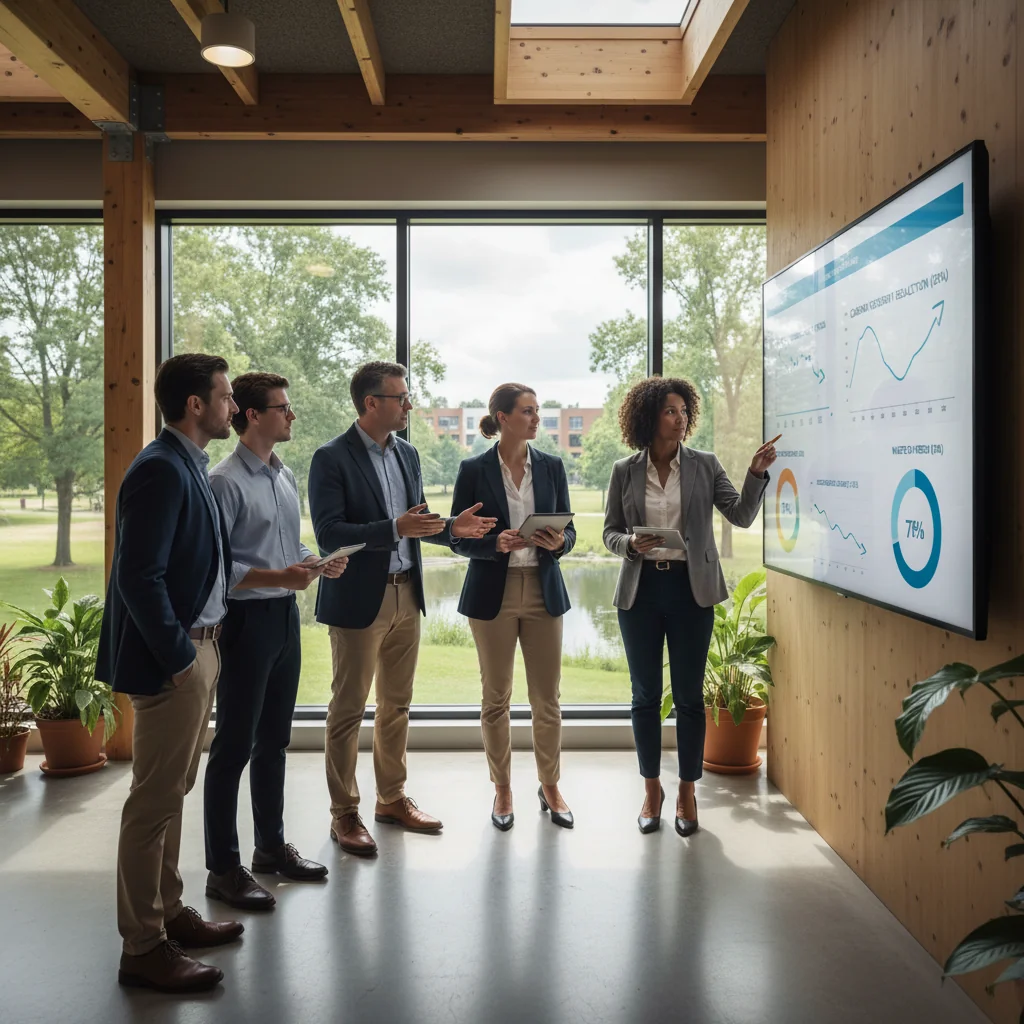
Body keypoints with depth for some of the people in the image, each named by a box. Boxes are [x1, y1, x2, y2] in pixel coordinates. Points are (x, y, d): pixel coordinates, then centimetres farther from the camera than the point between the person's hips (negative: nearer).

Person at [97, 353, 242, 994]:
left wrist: (202, 650, 12)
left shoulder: (189, 467, 11)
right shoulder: (161, 470, -18)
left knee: (172, 793, 18)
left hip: (198, 648, 10)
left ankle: (168, 913, 32)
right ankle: (143, 948, 13)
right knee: (155, 802, 1)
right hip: (172, 658, -10)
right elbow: (138, 577, -23)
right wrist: (179, 659, -18)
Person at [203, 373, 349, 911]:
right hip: (247, 620, -8)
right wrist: (277, 577, -26)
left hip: (285, 616, 8)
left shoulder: (286, 476, 11)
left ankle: (271, 845, 32)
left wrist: (317, 563, 1)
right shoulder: (224, 482, -14)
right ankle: (223, 868, 14)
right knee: (234, 745, 1)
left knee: (274, 739, 17)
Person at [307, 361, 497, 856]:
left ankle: (392, 798, 30)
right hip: (358, 598, -7)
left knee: (396, 704, 16)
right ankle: (344, 813, 17)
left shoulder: (407, 454, 11)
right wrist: (394, 529, -27)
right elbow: (328, 533, -18)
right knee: (348, 708, 4)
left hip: (406, 595, 7)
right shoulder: (332, 458, -11)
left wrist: (451, 527, -3)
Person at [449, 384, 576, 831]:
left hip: (544, 592, 2)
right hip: (493, 593, -2)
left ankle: (550, 786, 25)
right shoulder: (474, 470, -3)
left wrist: (559, 542, -14)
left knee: (547, 698, 7)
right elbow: (458, 539, -3)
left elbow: (568, 530, 9)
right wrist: (496, 544, -21)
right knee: (495, 698, 8)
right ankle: (502, 789, 24)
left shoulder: (551, 467, 5)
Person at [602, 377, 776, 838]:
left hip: (691, 588, -1)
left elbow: (741, 515, -3)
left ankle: (687, 791, 20)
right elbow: (609, 533, 6)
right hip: (640, 589, 1)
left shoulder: (705, 465, 2)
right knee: (645, 694, 9)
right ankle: (652, 789, 24)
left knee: (689, 695, 4)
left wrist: (756, 474, -16)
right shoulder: (624, 471, 2)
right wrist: (632, 544, -14)